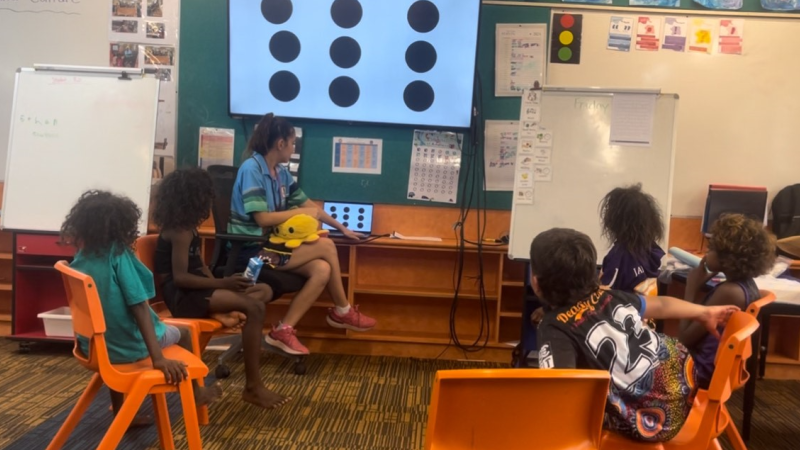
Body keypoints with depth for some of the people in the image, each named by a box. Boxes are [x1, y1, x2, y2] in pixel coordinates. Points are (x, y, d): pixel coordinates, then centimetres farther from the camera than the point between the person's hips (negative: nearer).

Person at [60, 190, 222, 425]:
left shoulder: (80, 258, -1)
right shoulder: (119, 254, -19)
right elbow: (139, 307, -25)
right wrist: (158, 357, -27)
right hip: (126, 346, -6)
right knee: (182, 333, 20)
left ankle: (119, 411, 40)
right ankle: (196, 393, 41)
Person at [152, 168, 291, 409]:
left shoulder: (186, 227, 13)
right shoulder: (180, 231, -16)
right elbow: (180, 277, -24)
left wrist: (221, 284, -3)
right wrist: (222, 283, -26)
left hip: (193, 289, 10)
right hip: (181, 295, -10)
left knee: (265, 291, 3)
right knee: (253, 307, -26)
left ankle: (225, 312, -23)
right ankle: (252, 387, -22)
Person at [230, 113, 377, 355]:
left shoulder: (281, 172, 11)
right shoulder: (251, 168, -14)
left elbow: (309, 204, 18)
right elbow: (262, 218, -20)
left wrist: (342, 229, 17)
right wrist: (302, 212, -10)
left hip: (271, 245, 8)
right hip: (252, 250, -8)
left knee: (322, 270, -16)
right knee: (325, 246, -14)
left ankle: (284, 330, -10)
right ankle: (342, 312, 5)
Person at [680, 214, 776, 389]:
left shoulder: (728, 291, -26)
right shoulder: (747, 284, 2)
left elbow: (685, 338, -19)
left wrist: (691, 289, -14)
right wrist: (699, 289, 1)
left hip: (704, 371, -9)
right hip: (722, 365, 9)